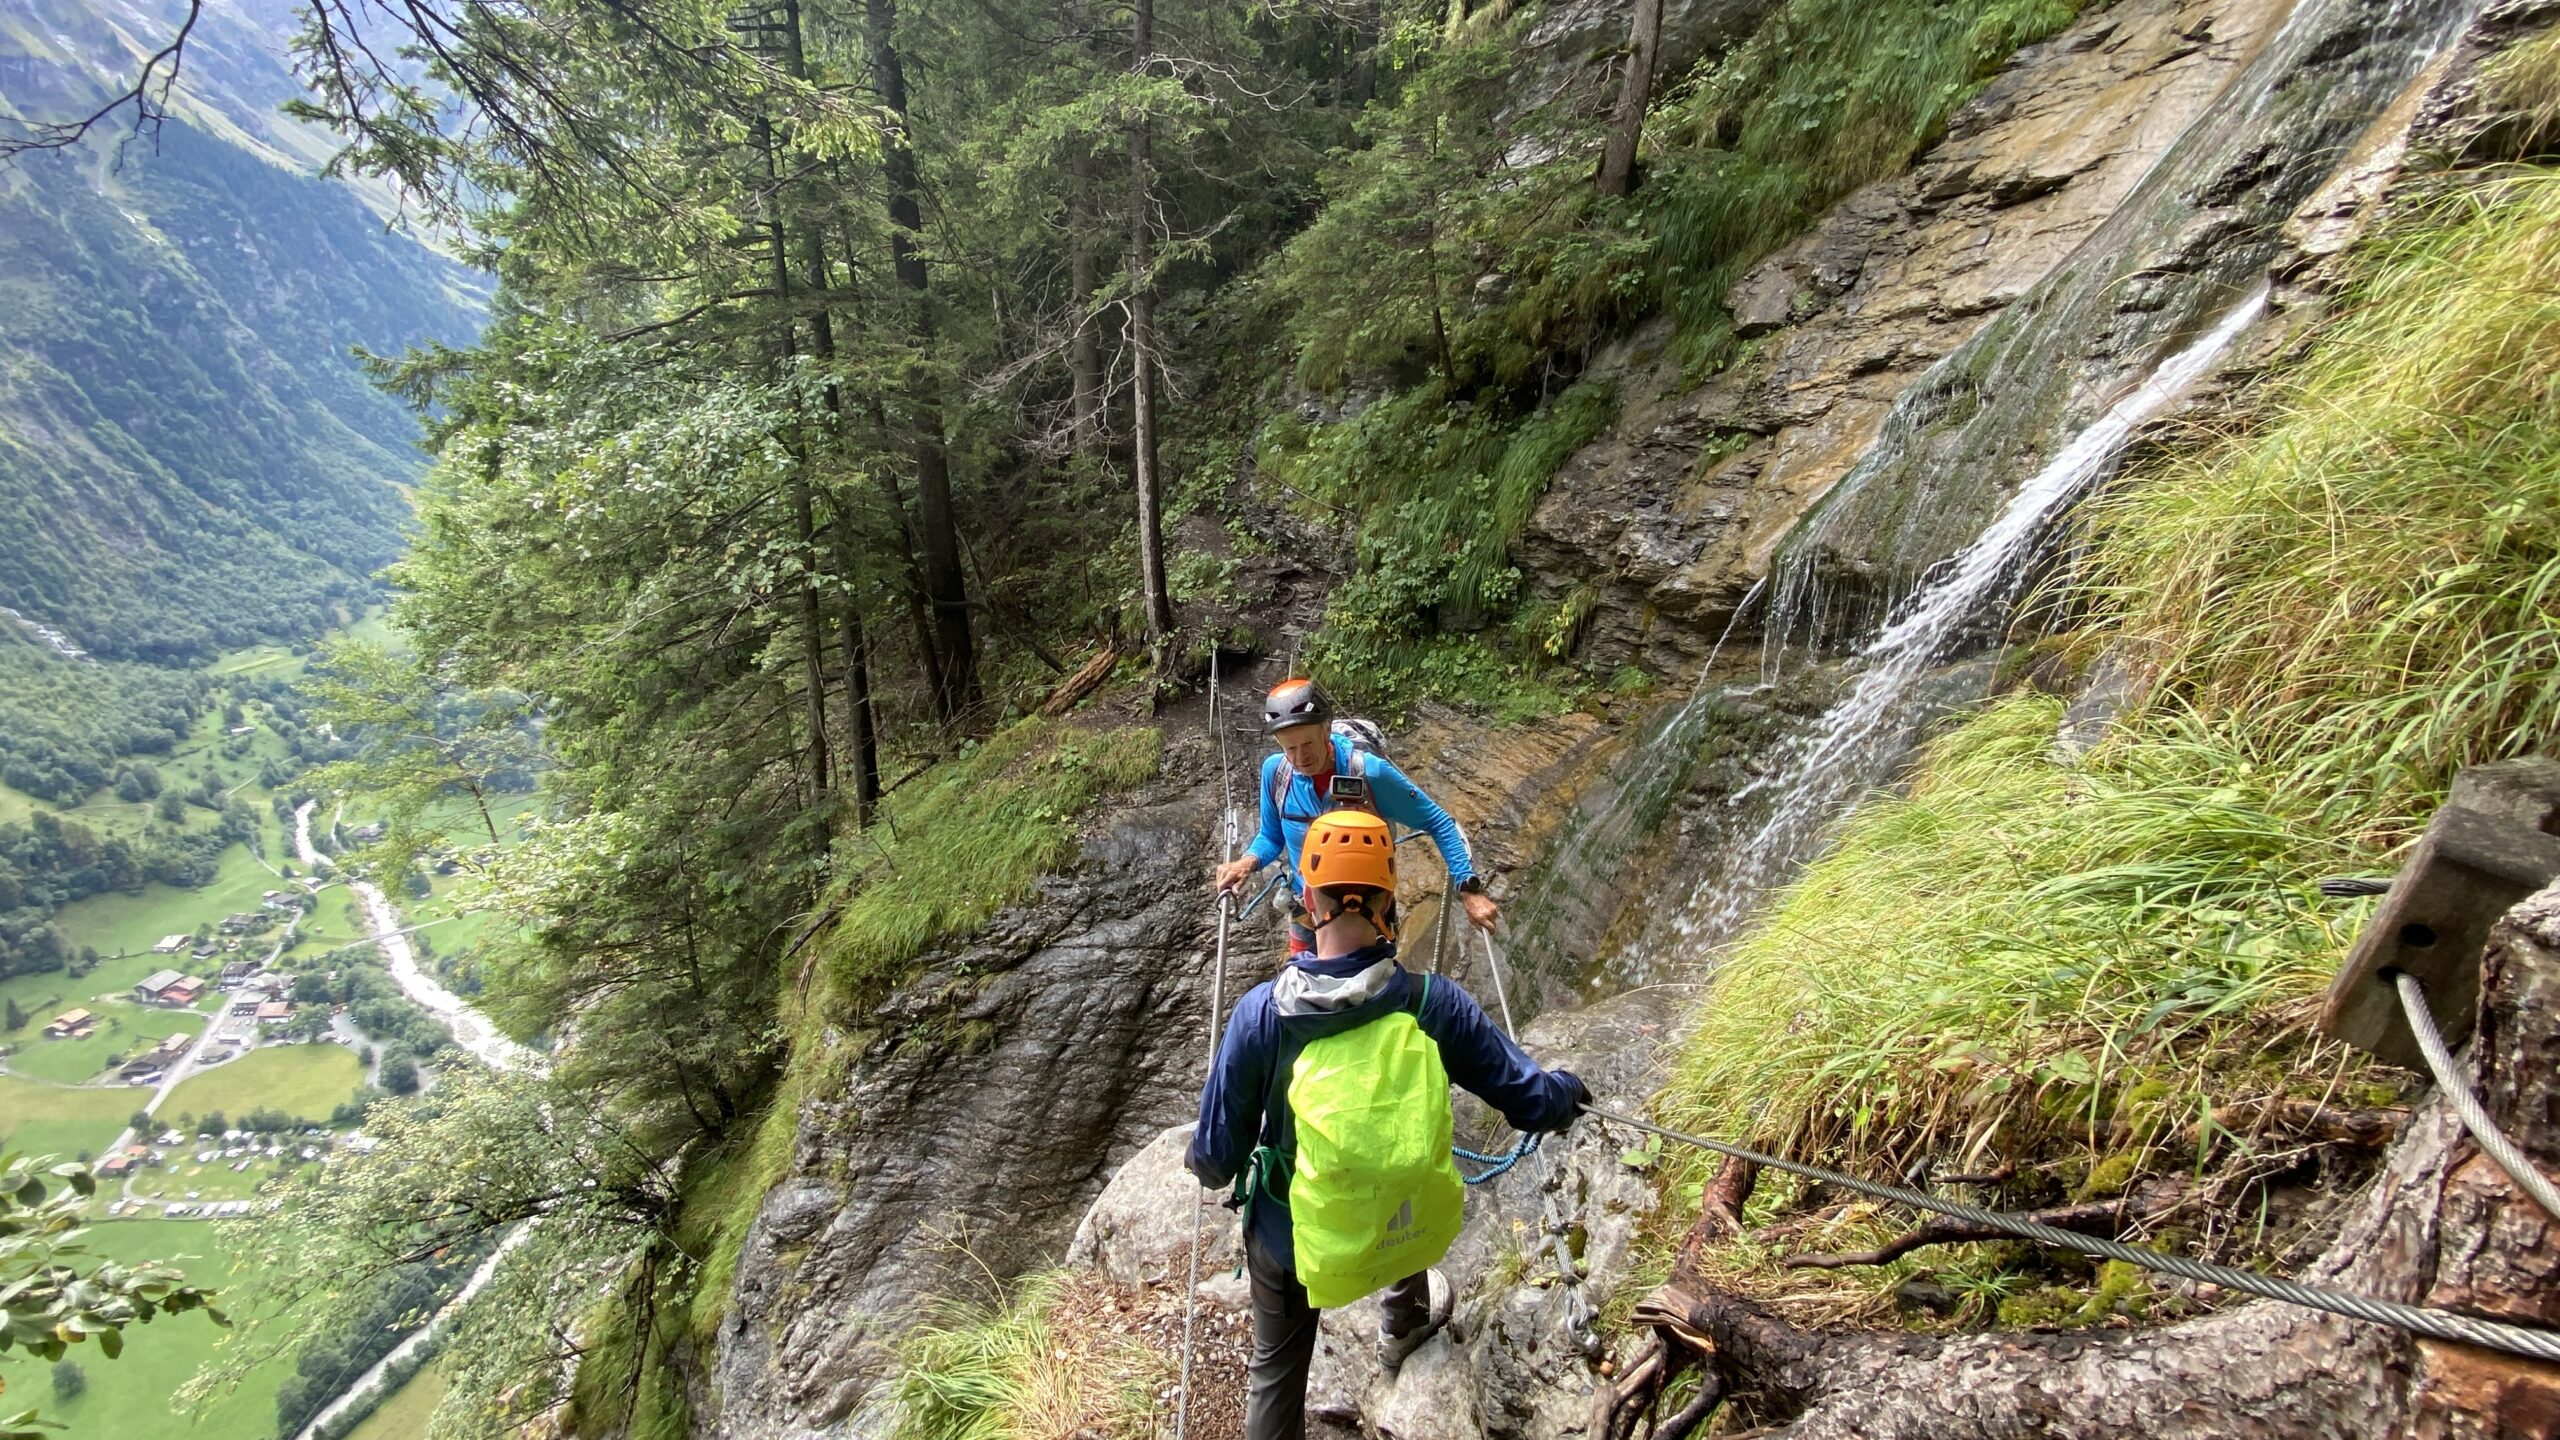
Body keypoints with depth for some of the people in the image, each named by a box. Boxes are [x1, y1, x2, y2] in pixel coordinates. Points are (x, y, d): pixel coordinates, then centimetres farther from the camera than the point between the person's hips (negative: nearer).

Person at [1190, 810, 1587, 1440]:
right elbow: (1530, 1101, -13)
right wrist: (1567, 1090, 11)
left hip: (1293, 1236, -1)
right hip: (1408, 1228, 2)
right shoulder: (1433, 1001, -25)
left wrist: (1207, 1163, 8)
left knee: (1277, 1370, 25)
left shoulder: (1262, 1012, -27)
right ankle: (1405, 1325, 63)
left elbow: (1217, 1158, -17)